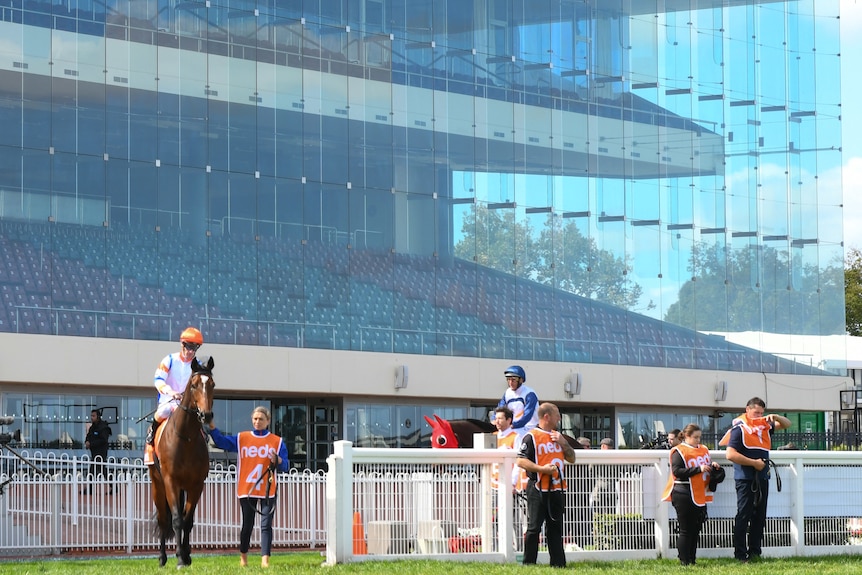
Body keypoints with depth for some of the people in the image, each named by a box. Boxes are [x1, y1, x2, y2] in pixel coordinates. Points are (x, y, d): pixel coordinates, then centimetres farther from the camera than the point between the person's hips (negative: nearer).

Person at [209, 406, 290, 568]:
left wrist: (278, 461, -20)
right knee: (247, 525, 9)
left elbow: (285, 466, 2)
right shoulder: (241, 438, 6)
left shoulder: (277, 441, 4)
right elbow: (221, 441, -1)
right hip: (246, 489, 1)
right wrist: (212, 426, -14)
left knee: (266, 525, -6)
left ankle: (265, 559, -8)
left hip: (267, 491, -1)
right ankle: (243, 556, 26)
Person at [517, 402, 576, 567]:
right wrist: (542, 469, -19)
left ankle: (558, 563, 13)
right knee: (534, 528, -4)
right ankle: (528, 564, 0)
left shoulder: (558, 436, 16)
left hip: (557, 489, 7)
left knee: (555, 528, 10)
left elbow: (571, 459, 18)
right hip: (538, 490, -7)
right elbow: (521, 461, -12)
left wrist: (563, 443, 2)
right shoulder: (531, 436, -6)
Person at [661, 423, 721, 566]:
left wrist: (713, 466, 4)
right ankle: (684, 561, 0)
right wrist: (698, 469, -21)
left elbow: (707, 467, 28)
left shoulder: (703, 449, 16)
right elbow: (677, 471, -17)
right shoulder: (679, 451, -6)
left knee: (696, 529, 9)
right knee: (686, 530, -4)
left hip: (700, 496, 7)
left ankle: (692, 560, 16)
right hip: (684, 496, -7)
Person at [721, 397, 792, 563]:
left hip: (762, 478, 7)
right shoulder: (739, 428, -8)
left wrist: (776, 417, 1)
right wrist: (754, 463, -16)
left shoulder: (764, 425, 12)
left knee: (759, 517, 9)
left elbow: (787, 424, 24)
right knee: (743, 516, -5)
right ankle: (740, 554, -4)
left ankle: (755, 552, 14)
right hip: (745, 479, -7)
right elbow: (731, 455, -18)